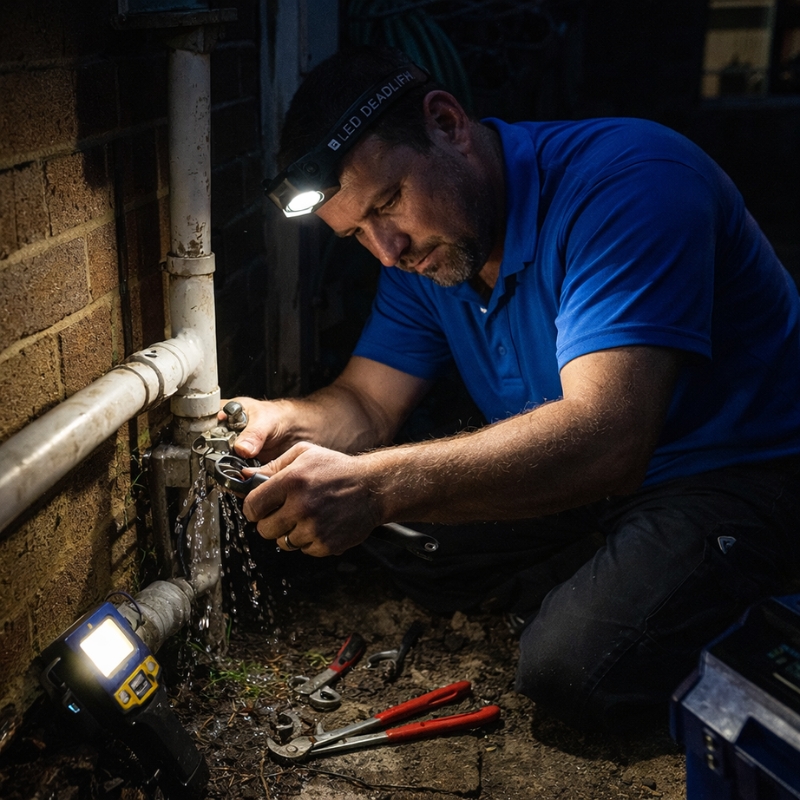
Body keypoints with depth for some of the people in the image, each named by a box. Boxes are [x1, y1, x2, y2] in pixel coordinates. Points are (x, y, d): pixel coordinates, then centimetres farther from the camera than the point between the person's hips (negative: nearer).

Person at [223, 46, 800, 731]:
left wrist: (378, 486, -50)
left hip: (739, 476, -7)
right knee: (387, 530, -3)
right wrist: (289, 421, -24)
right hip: (571, 471, 7)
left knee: (571, 667, -26)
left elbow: (603, 439, -41)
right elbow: (365, 405, 0)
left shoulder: (629, 180, -29)